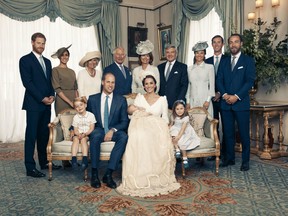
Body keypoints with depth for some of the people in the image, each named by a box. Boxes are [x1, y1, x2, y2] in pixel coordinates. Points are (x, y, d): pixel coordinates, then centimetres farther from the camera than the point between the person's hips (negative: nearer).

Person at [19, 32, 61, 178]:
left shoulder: (47, 62, 18)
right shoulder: (25, 60, -3)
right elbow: (27, 82, -10)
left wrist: (51, 95, 0)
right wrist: (42, 98, -13)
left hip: (46, 104, 7)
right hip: (33, 104, -6)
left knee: (44, 134, 11)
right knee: (31, 135, -4)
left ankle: (44, 162, 21)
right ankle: (30, 168, 0)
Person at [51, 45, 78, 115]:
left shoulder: (72, 71, 15)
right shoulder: (55, 70, -1)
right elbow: (57, 89, -9)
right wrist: (70, 102, -15)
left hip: (73, 101, 5)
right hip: (62, 101, -4)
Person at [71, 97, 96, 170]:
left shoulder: (91, 115, 0)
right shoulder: (75, 117, 9)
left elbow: (91, 129, -4)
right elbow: (75, 130, 4)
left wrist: (85, 134, -20)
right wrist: (78, 134, -19)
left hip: (88, 134, -2)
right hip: (78, 134, 2)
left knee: (83, 139, -32)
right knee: (75, 139, -29)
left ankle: (85, 159, -41)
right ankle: (74, 159, -41)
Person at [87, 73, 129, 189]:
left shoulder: (121, 100, 6)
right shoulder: (92, 99, 8)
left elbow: (125, 121, 1)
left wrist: (113, 130, -16)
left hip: (114, 132, 1)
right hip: (98, 130, 0)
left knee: (124, 136, -33)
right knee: (95, 136, -36)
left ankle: (108, 174, -28)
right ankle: (94, 174, -25)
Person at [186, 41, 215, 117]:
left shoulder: (209, 67, 3)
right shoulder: (190, 68, 11)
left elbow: (212, 85, 1)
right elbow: (188, 86, 12)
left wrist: (208, 100, -8)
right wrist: (188, 102, 7)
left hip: (205, 101, -2)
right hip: (193, 101, 2)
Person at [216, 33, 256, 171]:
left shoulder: (248, 60, 3)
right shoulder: (224, 62, 15)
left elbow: (250, 81, -6)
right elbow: (219, 80, 8)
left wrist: (236, 96, -14)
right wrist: (225, 95, -8)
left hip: (241, 103, -3)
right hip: (226, 103, 3)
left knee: (244, 133, 2)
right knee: (228, 132, 8)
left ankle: (245, 161, 13)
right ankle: (229, 158, 19)